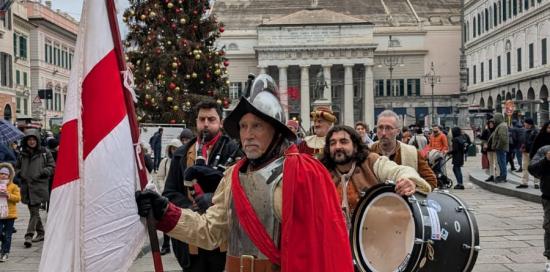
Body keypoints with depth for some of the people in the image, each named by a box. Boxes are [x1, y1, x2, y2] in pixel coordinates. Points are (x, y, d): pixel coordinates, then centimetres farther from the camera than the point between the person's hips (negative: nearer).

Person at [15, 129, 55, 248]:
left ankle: (29, 235, -14)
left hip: (39, 186, -5)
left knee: (35, 211, -11)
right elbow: (17, 167, 23)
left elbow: (52, 167, 2)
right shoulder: (23, 154, 12)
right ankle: (40, 233, 26)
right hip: (26, 186, 5)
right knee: (33, 211, 13)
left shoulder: (44, 153, 1)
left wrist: (43, 172, -12)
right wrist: (20, 173, 2)